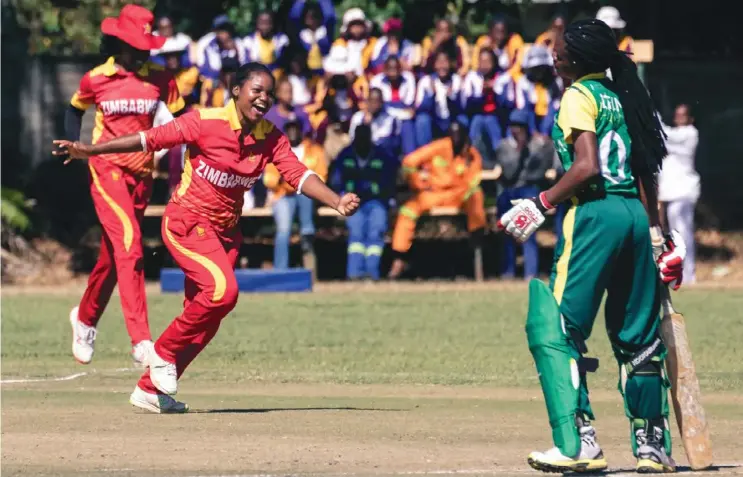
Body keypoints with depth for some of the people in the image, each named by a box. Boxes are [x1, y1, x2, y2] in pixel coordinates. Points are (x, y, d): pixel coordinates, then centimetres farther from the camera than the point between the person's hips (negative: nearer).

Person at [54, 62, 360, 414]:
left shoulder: (271, 138, -1)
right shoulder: (206, 122, -16)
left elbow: (298, 174, -9)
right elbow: (150, 139, -13)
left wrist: (337, 203, -25)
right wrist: (90, 150, -16)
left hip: (225, 231, 7)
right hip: (186, 223, -7)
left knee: (205, 319, 6)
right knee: (222, 289, -26)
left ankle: (151, 389, 20)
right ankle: (164, 352, -5)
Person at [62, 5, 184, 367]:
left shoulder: (160, 80, 1)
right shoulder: (96, 79, -2)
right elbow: (74, 110, 16)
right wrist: (74, 148, 2)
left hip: (142, 174, 4)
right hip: (106, 170, -4)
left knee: (113, 255, 15)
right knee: (129, 244, -21)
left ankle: (85, 318, 42)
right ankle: (141, 341, -28)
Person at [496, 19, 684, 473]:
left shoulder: (580, 96, -6)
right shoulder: (623, 96, 17)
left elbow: (587, 168, -17)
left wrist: (541, 205, -13)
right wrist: (657, 234, 21)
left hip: (596, 214, -8)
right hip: (637, 215, 8)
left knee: (556, 330, -6)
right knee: (638, 337, 15)